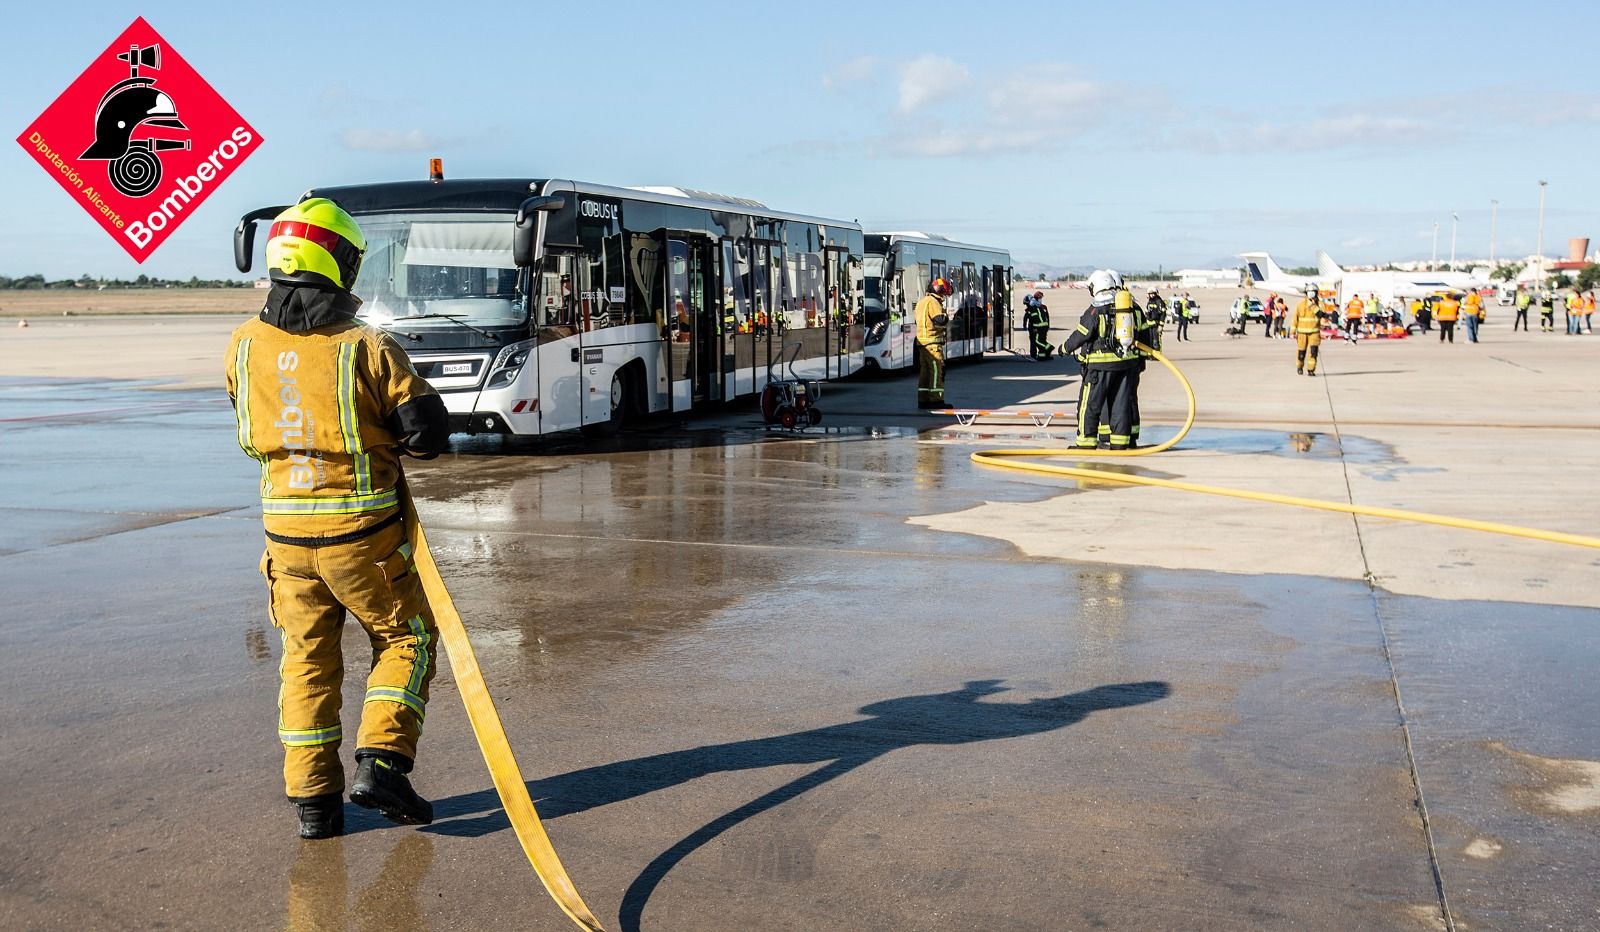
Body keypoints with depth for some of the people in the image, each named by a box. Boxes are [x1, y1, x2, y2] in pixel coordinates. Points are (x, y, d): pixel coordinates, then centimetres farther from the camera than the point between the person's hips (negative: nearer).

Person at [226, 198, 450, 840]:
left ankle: (312, 799, 16)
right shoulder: (367, 348, -16)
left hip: (286, 528, 4)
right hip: (362, 531, -4)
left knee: (308, 658, 15)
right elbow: (429, 435, -11)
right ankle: (379, 764, 2)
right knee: (406, 640, 15)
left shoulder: (246, 345, -1)